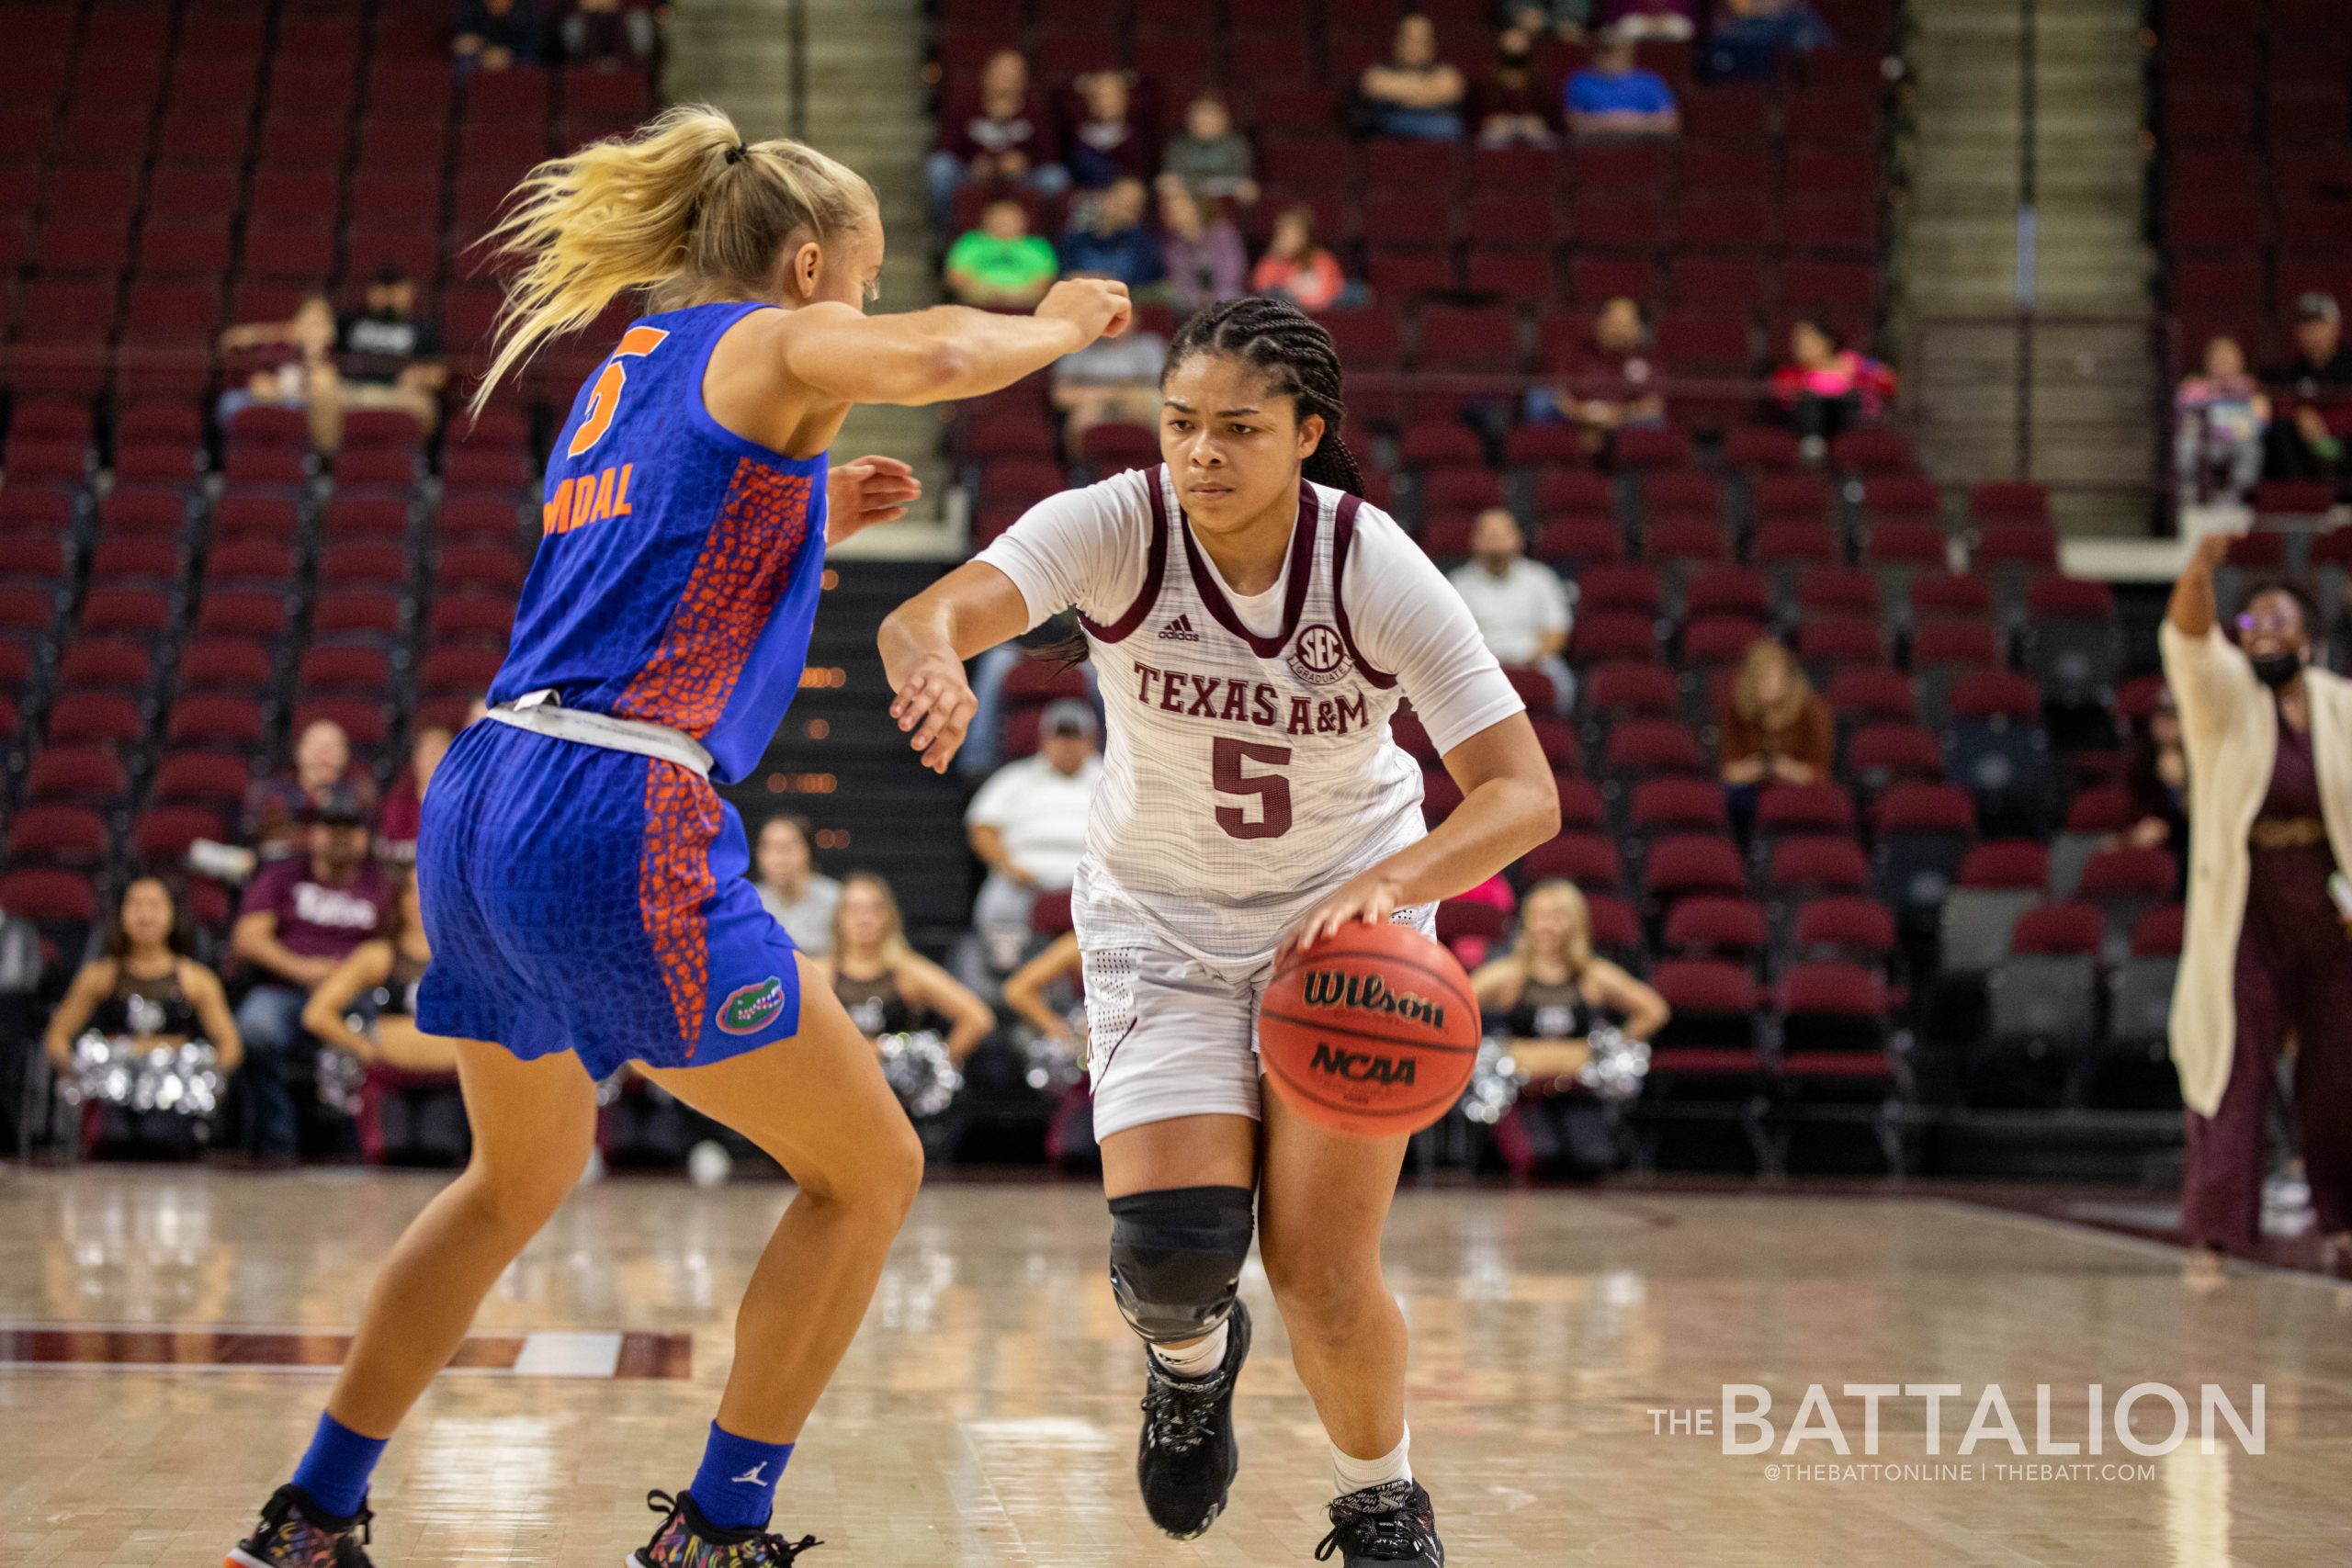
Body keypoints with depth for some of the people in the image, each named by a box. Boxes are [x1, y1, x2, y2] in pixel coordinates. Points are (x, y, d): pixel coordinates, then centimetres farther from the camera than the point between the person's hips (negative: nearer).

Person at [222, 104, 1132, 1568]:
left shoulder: (626, 371, 25)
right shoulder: (774, 347, 1)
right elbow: (930, 359, -20)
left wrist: (804, 524, 35)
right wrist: (1057, 325, -1)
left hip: (478, 803, 9)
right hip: (618, 828, -9)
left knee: (520, 1177, 29)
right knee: (869, 1169, 5)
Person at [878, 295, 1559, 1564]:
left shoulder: (1376, 568, -22)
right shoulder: (1116, 527, -21)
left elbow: (1523, 794, -25)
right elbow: (927, 614, -37)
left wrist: (1392, 882, -44)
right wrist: (935, 663, -62)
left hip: (1350, 905, -1)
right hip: (1160, 915, 1)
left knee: (1322, 1275, -11)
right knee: (1173, 1245, -15)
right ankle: (1191, 1352, 25)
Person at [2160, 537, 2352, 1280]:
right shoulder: (2226, 696, -2)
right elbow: (2189, 641, -22)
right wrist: (2199, 573, -40)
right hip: (2244, 913, -2)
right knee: (2231, 1067, -5)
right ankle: (2214, 1233, -2)